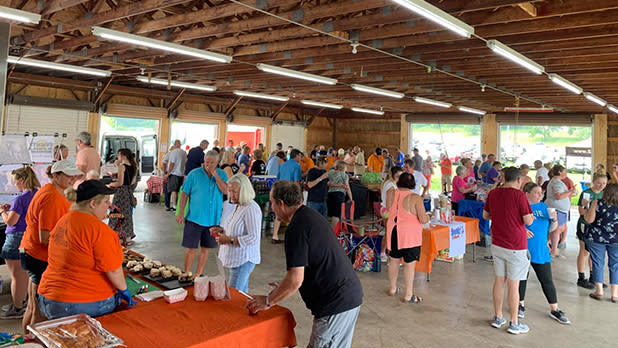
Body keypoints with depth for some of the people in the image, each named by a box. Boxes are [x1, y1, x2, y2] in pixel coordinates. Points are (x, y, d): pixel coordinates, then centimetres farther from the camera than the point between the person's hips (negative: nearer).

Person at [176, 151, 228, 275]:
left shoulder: (222, 174, 3)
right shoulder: (194, 174, -4)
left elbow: (226, 191, -11)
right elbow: (184, 194, -1)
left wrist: (216, 175, -17)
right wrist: (181, 213, -5)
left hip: (213, 219, 2)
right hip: (194, 218, -2)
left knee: (205, 248, 11)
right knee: (191, 248, 3)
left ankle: (198, 274, 26)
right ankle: (186, 274, 18)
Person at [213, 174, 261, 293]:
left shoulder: (251, 209, -20)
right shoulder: (238, 206, 10)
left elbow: (253, 237, -25)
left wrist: (229, 240, -23)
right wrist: (221, 230, 7)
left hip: (243, 260, -10)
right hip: (236, 258, 10)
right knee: (242, 292, 18)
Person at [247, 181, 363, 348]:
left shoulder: (296, 229, -18)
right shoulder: (312, 215, 12)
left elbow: (295, 279, -21)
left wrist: (267, 301, -5)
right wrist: (284, 286, 23)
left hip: (336, 303, -10)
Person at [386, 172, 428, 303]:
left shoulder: (391, 194, -2)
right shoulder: (415, 198, -16)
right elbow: (423, 219, -13)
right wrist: (427, 217, 7)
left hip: (393, 231, 5)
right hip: (410, 234, -5)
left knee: (394, 260, 18)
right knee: (410, 263, 3)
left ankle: (392, 288, 32)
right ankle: (408, 295, 10)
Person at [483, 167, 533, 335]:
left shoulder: (493, 193, 3)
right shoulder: (519, 195, -15)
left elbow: (485, 215, 13)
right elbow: (528, 221, -14)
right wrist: (532, 217, 7)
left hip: (497, 244, 6)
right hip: (515, 247, -6)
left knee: (499, 280, 15)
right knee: (513, 285, 3)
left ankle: (498, 317, 26)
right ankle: (514, 323, 15)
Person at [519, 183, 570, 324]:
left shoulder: (543, 207, 8)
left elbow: (551, 229, 12)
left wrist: (554, 220, -7)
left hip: (541, 251, 4)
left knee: (547, 280, 8)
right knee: (521, 278, 11)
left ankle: (554, 309, 21)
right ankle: (521, 304, 29)